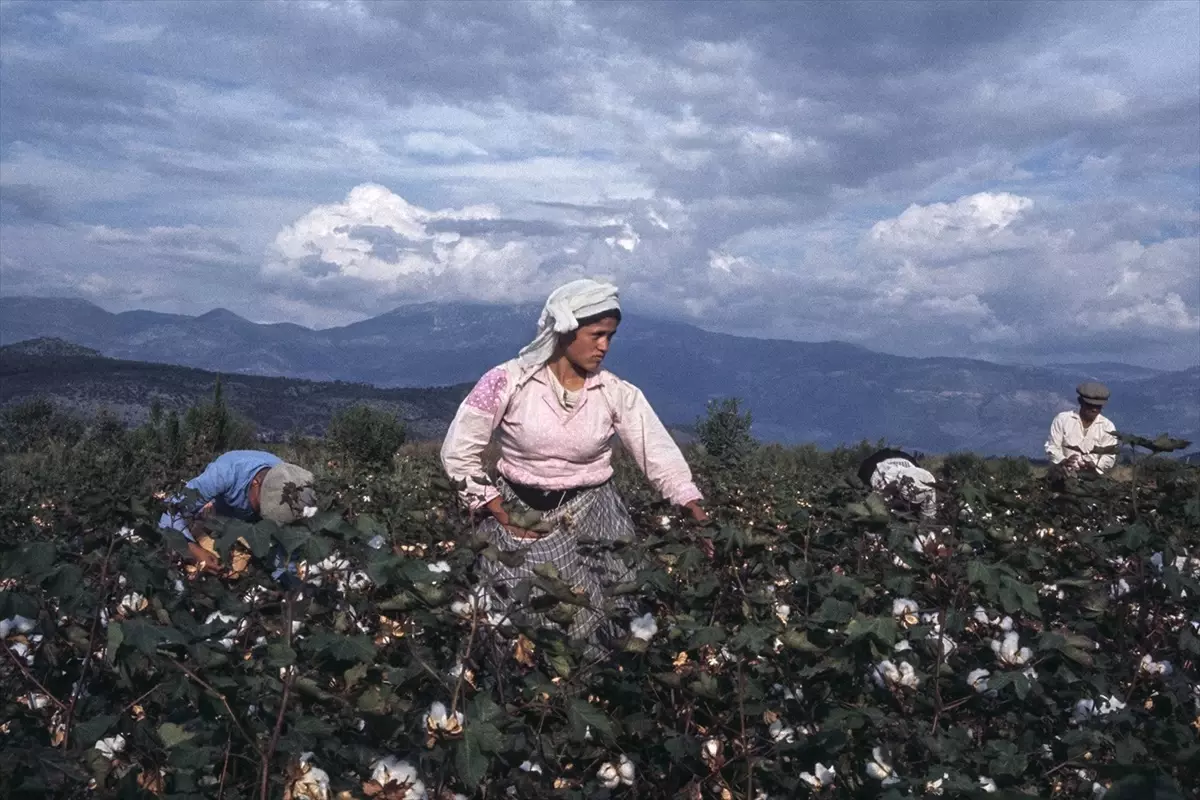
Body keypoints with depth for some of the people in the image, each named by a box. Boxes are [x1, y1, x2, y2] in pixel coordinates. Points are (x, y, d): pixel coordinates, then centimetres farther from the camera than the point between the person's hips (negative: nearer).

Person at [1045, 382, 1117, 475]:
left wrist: (1094, 466, -20)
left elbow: (1109, 457, 0)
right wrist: (1063, 461, -19)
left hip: (1092, 477, 1)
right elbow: (1052, 447, 0)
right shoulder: (1062, 419, 1)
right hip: (1064, 475, -1)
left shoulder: (1107, 426, 4)